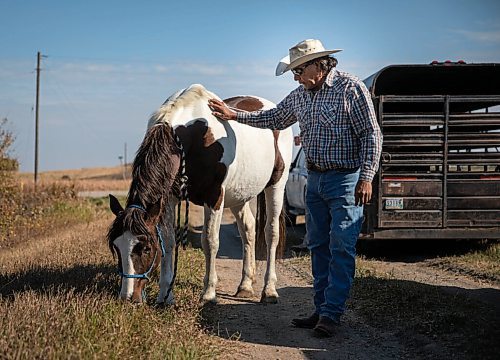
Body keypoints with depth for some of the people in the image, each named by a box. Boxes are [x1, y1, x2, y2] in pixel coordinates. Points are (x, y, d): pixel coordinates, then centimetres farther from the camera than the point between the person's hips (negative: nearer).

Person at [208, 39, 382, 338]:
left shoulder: (351, 88, -11)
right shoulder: (301, 95, 9)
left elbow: (371, 136, -13)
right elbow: (275, 118, 25)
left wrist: (366, 177, -19)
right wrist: (234, 115, 22)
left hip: (346, 179, -7)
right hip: (314, 179, 8)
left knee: (342, 248, -6)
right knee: (319, 247, 10)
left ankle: (332, 314, -4)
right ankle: (322, 309, 17)